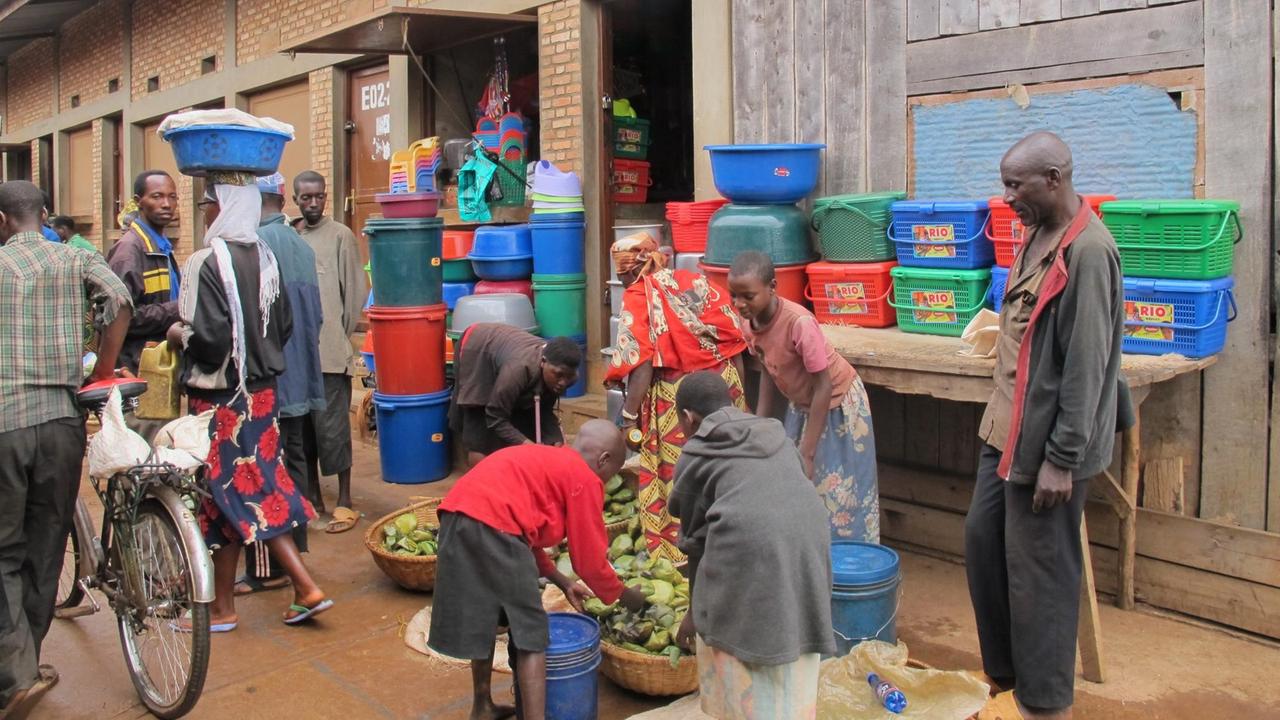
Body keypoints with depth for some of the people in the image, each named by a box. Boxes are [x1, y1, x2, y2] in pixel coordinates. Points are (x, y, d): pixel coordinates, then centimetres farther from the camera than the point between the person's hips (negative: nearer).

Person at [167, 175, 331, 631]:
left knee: (224, 495, 5)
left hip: (220, 397, -7)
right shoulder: (265, 258, 4)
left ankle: (222, 608, 19)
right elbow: (283, 326, 10)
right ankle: (305, 587, 14)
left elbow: (210, 337, -22)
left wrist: (179, 334, -4)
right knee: (260, 489, 15)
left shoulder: (208, 262, -18)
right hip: (263, 391, 7)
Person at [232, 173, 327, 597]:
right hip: (298, 377, 8)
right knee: (293, 463, 15)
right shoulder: (301, 245, 11)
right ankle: (293, 553, 24)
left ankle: (266, 569, 2)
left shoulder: (257, 242, -15)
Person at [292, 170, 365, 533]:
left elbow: (355, 292, -2)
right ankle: (313, 495, 23)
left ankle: (345, 501, 5)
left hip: (330, 351, -5)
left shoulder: (340, 236, -2)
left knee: (331, 425, -3)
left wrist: (341, 336, -1)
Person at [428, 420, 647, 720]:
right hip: (492, 527, -9)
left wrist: (562, 583, 36)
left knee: (484, 619, 25)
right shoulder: (585, 479, 5)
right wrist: (625, 596, 23)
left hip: (456, 517, 9)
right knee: (531, 634, 3)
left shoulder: (543, 460, 30)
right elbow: (589, 559, 7)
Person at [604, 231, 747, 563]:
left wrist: (630, 417, -12)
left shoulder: (639, 296, -6)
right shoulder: (697, 282, 10)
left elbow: (641, 361, -15)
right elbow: (733, 342, 9)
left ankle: (676, 553, 18)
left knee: (674, 474, 8)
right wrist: (739, 395, 16)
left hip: (676, 397, -5)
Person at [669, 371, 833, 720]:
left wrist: (695, 611, 29)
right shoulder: (775, 433, 27)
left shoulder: (695, 456, 14)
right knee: (792, 654, 17)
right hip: (808, 540, 5)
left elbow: (696, 538, 17)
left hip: (745, 546, -4)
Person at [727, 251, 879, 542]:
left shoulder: (799, 323, -34)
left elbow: (824, 388, -28)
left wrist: (807, 454, -26)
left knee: (840, 491, 0)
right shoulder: (749, 323, -13)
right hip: (800, 404, 7)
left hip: (836, 404, -7)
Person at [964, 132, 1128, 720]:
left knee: (1038, 572, 2)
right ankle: (1002, 671, 34)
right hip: (1007, 429, 10)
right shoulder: (1038, 235, 9)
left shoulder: (1088, 251, -20)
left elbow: (1086, 364, -22)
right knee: (982, 541, 17)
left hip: (1048, 440, -10)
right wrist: (1004, 421, 19)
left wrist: (1061, 459, -20)